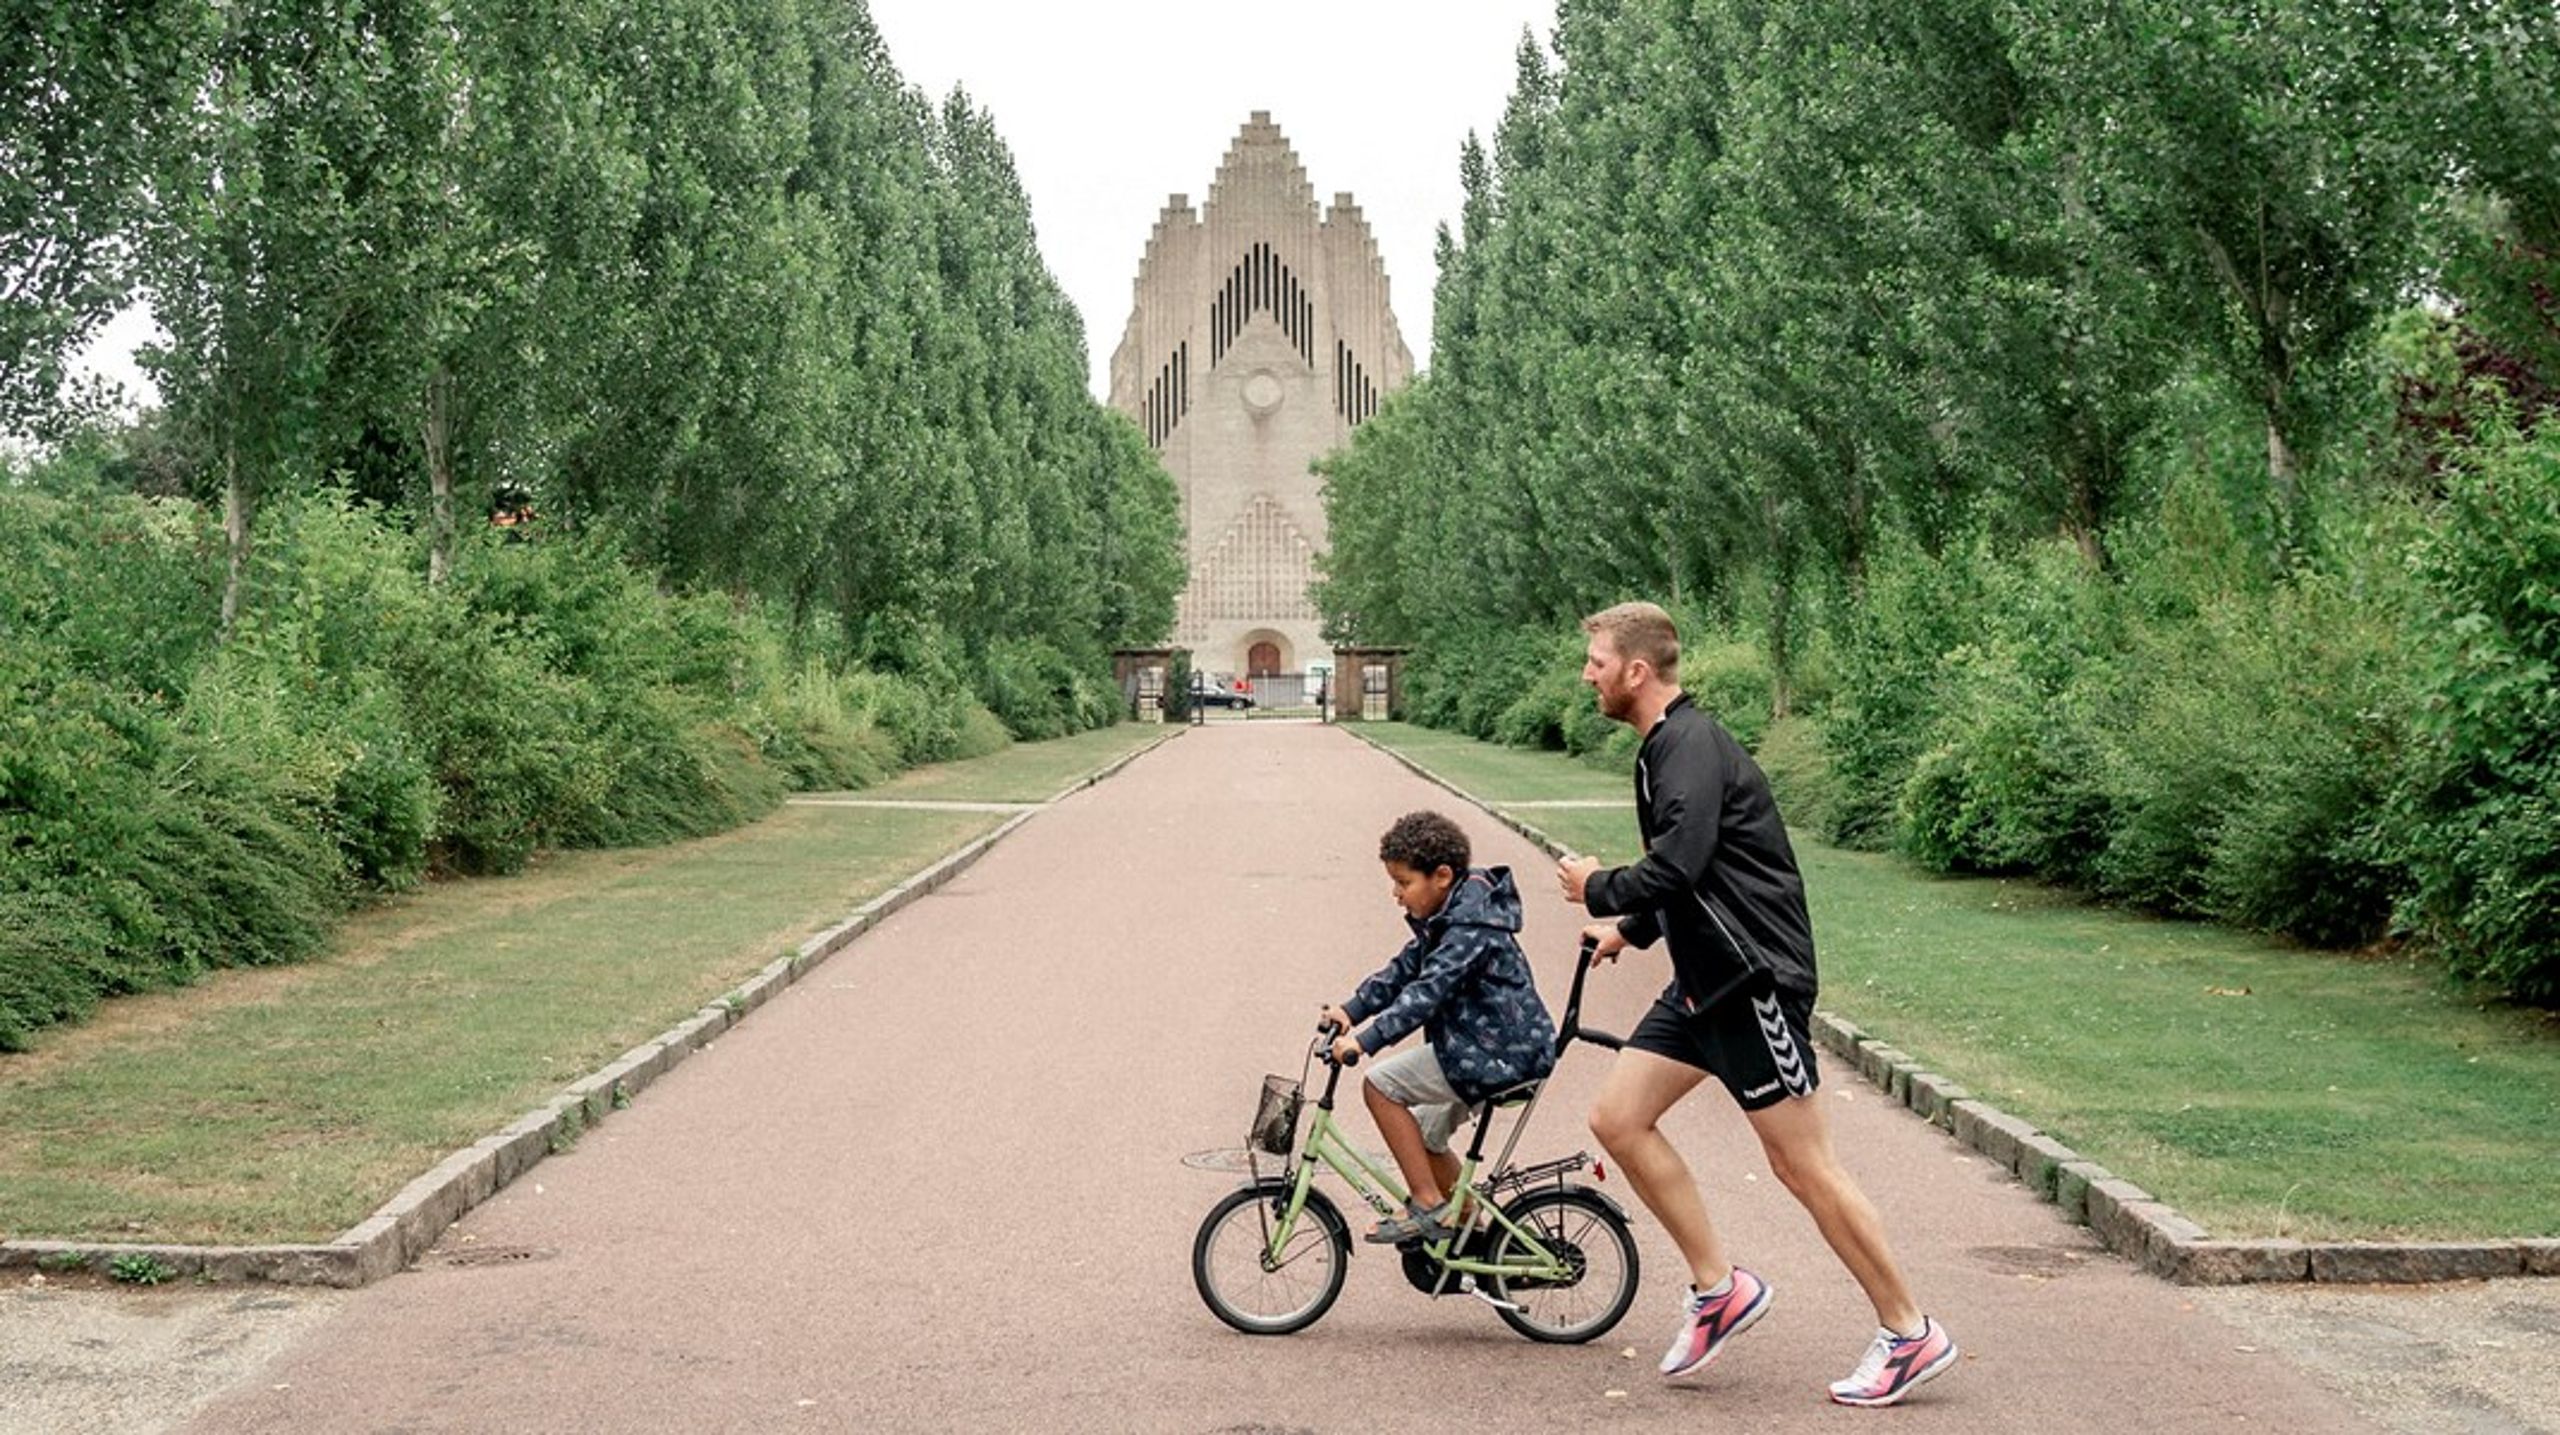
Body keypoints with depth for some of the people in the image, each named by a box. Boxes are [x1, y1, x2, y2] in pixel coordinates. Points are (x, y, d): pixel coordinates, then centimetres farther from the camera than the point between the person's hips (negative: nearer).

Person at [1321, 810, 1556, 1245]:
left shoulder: (1472, 925, -21)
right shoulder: (1446, 917, 11)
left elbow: (1427, 992, -30)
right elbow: (1404, 969, 14)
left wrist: (1365, 1041, -34)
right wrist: (1351, 1010, 3)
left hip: (1504, 1055, -11)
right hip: (1487, 1047, 11)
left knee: (1380, 1085, -12)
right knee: (1425, 1136, 20)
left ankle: (1429, 1207, -7)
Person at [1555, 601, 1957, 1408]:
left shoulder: (1693, 747, -17)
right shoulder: (1664, 747, 15)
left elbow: (1678, 865, -28)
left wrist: (1598, 890, -12)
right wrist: (1632, 929, 22)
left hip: (1754, 979, -10)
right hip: (1707, 979, 10)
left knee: (1801, 1165, -4)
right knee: (1618, 1119, 5)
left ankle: (1910, 1335, 7)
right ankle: (1719, 1288, 12)